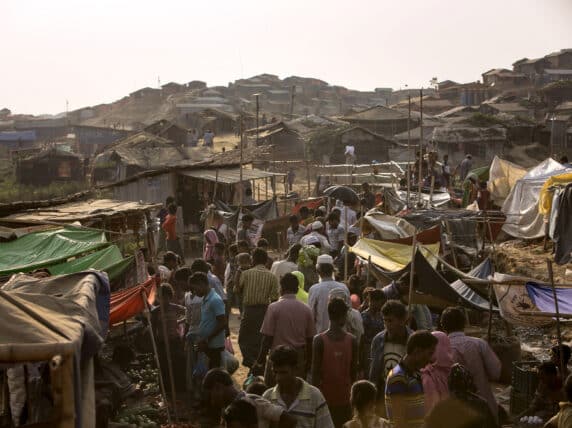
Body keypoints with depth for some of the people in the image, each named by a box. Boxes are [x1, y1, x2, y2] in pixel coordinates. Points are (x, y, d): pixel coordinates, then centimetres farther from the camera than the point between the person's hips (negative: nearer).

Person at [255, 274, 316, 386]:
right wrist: (308, 361, 15)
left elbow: (268, 337, -11)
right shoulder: (306, 309, 1)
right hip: (299, 357, 4)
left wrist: (261, 358, -1)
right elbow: (310, 339, 5)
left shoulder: (274, 308, -10)